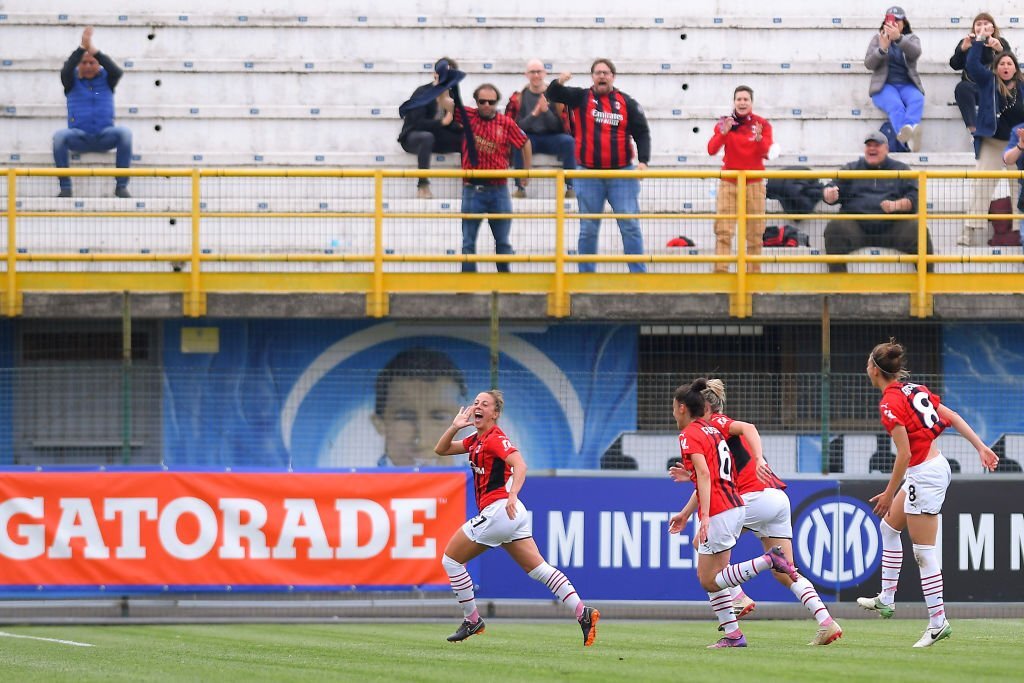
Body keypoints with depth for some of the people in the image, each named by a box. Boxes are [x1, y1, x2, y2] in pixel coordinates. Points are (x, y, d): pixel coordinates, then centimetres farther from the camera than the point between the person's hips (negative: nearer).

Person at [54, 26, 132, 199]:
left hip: (104, 138, 0)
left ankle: (121, 186, -23)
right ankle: (65, 187, -27)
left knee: (124, 132, -30)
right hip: (79, 138, 0)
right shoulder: (72, 80, 8)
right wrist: (82, 48, -25)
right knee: (59, 136, -31)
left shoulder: (106, 79, 9)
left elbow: (117, 72, -14)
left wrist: (94, 50, -24)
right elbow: (66, 70, -15)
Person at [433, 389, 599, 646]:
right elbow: (441, 450, 25)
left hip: (497, 510, -9)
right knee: (539, 569, 5)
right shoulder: (476, 440, 17)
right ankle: (582, 613, -5)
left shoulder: (495, 439, -10)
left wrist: (512, 495, -42)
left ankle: (472, 620, 8)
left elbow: (519, 464, -25)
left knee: (451, 559, 3)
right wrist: (454, 427, 6)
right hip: (513, 517, 9)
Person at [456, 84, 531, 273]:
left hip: (498, 189, 1)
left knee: (503, 242, 9)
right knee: (468, 242, 1)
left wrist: (527, 172, 15)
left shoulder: (506, 123, 0)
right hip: (472, 189, 0)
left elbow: (525, 143, 13)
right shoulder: (469, 116, 0)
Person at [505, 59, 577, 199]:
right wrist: (534, 114, -22)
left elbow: (561, 127, -5)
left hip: (551, 139, 0)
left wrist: (546, 111, -21)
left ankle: (570, 186, -26)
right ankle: (520, 186, -32)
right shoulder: (518, 97, 1)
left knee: (568, 140, -31)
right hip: (528, 139, 0)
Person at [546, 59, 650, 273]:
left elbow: (641, 133, 6)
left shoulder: (626, 102, 5)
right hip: (588, 175, 0)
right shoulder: (581, 98, 5)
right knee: (588, 229, 5)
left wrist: (643, 160, -8)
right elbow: (554, 95, -8)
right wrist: (559, 83, -31)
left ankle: (639, 274, 1)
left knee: (630, 227, -1)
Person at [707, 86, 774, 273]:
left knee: (755, 234, -2)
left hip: (754, 183, 0)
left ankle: (754, 273, 3)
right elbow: (711, 150, -10)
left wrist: (758, 138, -30)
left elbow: (765, 153, -11)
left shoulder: (762, 124, 2)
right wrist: (723, 133, -26)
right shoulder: (725, 123, 2)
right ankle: (720, 271, -14)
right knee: (723, 231, -11)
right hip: (729, 183, 0)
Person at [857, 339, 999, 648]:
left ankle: (938, 621, -3)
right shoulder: (914, 389, 10)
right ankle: (886, 600, 28)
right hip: (937, 465, 10)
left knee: (923, 551, -5)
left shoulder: (890, 402, -16)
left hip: (924, 474, -10)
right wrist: (981, 447, 12)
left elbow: (904, 454, -19)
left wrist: (889, 494, -12)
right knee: (889, 527, 23)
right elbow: (952, 417, 10)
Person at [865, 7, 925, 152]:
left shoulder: (911, 39, 15)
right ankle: (908, 137, -66)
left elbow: (915, 53, -11)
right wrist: (882, 49, -17)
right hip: (884, 86, -2)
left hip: (907, 85, 2)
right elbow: (869, 64, 3)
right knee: (895, 104, -36)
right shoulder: (878, 39, 15)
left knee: (917, 100, -34)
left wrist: (898, 38, -29)